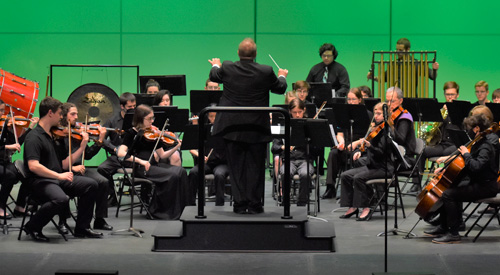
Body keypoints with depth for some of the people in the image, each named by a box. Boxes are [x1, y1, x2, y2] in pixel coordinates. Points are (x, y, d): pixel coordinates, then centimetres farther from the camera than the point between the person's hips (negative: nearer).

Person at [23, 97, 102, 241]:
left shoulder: (53, 135, 17)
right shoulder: (34, 137, -11)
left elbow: (63, 163, 16)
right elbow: (33, 166, -24)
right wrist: (59, 175, -25)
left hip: (58, 178, 9)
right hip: (40, 182, -9)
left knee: (91, 184, -4)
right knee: (61, 199, -36)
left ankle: (82, 228, 6)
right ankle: (32, 227, -11)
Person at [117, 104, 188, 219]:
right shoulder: (131, 133, -2)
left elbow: (162, 155, 14)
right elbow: (121, 153, -16)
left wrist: (176, 147, -2)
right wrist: (141, 161, -25)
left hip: (153, 166, 6)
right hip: (140, 169, -6)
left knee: (180, 171, -19)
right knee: (172, 175, -25)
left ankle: (174, 211, -15)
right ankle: (159, 210, -13)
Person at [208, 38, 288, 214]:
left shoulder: (227, 69, -9)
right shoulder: (266, 72, -12)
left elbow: (214, 77, 13)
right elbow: (280, 88, 5)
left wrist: (216, 65, 37)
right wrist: (282, 76, 28)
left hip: (232, 128, 1)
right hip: (257, 129, -1)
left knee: (236, 167, 9)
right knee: (255, 166, 9)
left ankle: (240, 204, 9)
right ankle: (254, 204, 10)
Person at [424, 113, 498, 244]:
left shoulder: (485, 148, -19)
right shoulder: (477, 144, 12)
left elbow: (476, 167, -36)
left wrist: (466, 154, -22)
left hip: (485, 187, -11)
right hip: (476, 183, 11)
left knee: (448, 194, -22)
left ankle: (453, 234, -19)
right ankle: (443, 227, 22)